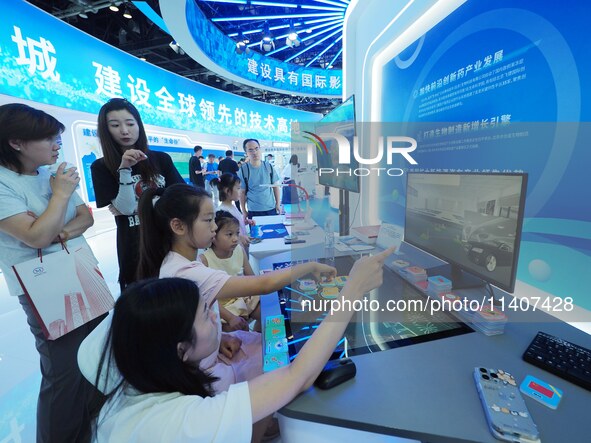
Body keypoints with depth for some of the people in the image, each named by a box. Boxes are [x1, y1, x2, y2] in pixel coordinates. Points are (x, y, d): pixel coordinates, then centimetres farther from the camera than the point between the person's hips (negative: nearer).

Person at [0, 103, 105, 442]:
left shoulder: (51, 174, 6)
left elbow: (87, 217, 6)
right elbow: (36, 237, -24)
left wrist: (59, 234, -13)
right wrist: (61, 193, -16)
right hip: (46, 294, -7)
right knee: (65, 372, 5)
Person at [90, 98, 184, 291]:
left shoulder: (161, 159, 3)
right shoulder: (101, 167, 0)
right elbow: (125, 208, -11)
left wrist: (136, 206, -9)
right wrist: (125, 170, -20)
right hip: (135, 248, -1)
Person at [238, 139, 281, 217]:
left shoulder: (269, 167, 0)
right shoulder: (243, 170, -6)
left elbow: (275, 186, 7)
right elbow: (242, 192, -1)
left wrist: (278, 204, 3)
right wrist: (244, 211, -1)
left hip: (271, 209, 2)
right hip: (253, 211, -2)